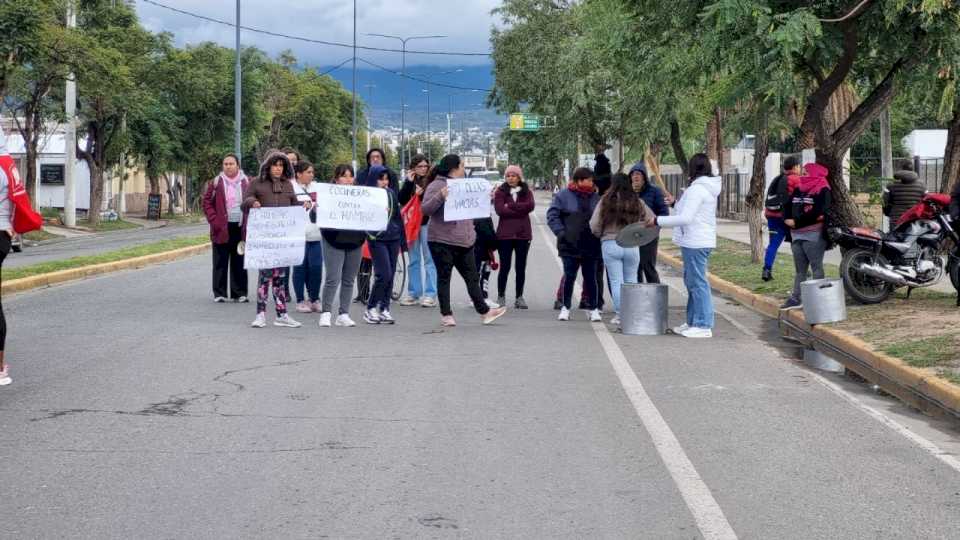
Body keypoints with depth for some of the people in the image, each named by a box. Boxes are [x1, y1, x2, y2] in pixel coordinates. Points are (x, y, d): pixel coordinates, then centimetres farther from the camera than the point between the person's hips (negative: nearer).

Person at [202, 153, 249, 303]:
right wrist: (214, 220, -7)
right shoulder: (215, 183, 3)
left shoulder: (247, 183, 6)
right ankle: (219, 293, 7)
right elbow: (207, 202, 4)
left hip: (241, 227, 1)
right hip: (222, 228, -1)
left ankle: (239, 293, 12)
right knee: (220, 262, 1)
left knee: (239, 262, 5)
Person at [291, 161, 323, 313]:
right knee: (300, 267, 2)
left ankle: (314, 299, 14)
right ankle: (300, 300, 11)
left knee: (316, 266, 1)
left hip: (316, 234, 4)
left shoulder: (318, 188, 13)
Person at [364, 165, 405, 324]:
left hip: (393, 238, 6)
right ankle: (370, 309, 1)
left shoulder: (391, 193, 9)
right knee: (384, 275, -11)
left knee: (390, 275, 5)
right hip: (377, 239, -6)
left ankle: (384, 309, 13)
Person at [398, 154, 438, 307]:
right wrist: (408, 182, -9)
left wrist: (423, 194, -19)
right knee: (413, 260, 10)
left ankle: (430, 294, 0)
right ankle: (413, 293, 17)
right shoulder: (409, 180, 8)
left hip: (427, 222, -4)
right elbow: (401, 200, -1)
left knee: (429, 259, -2)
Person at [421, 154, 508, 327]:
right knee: (444, 277, 2)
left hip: (464, 241, 7)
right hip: (442, 241, -7)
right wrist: (440, 197, -29)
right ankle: (446, 314, 8)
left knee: (472, 277, 7)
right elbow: (425, 209, -15)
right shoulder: (436, 186, -7)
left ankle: (484, 311, 8)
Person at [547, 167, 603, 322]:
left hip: (591, 246, 2)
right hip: (570, 245, -2)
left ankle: (593, 308, 17)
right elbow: (552, 215, -3)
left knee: (590, 278, 7)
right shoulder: (563, 196, -3)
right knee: (569, 277, 2)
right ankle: (565, 307, 15)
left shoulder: (596, 198, 6)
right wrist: (560, 232, -12)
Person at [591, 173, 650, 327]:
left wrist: (603, 235, 14)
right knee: (631, 281, 14)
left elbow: (594, 227, -5)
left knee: (616, 281, 6)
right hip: (632, 245, 2)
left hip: (610, 245, -2)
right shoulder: (638, 202, 3)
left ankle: (619, 314, 5)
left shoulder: (605, 202, -3)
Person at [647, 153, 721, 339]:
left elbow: (685, 218, -22)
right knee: (691, 282, 17)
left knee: (698, 283, -7)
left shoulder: (697, 189, -16)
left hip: (695, 243, -10)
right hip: (698, 241, 10)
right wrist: (676, 203, 36)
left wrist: (658, 220, -18)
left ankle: (704, 326, -5)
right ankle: (693, 322, 23)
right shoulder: (708, 188, 15)